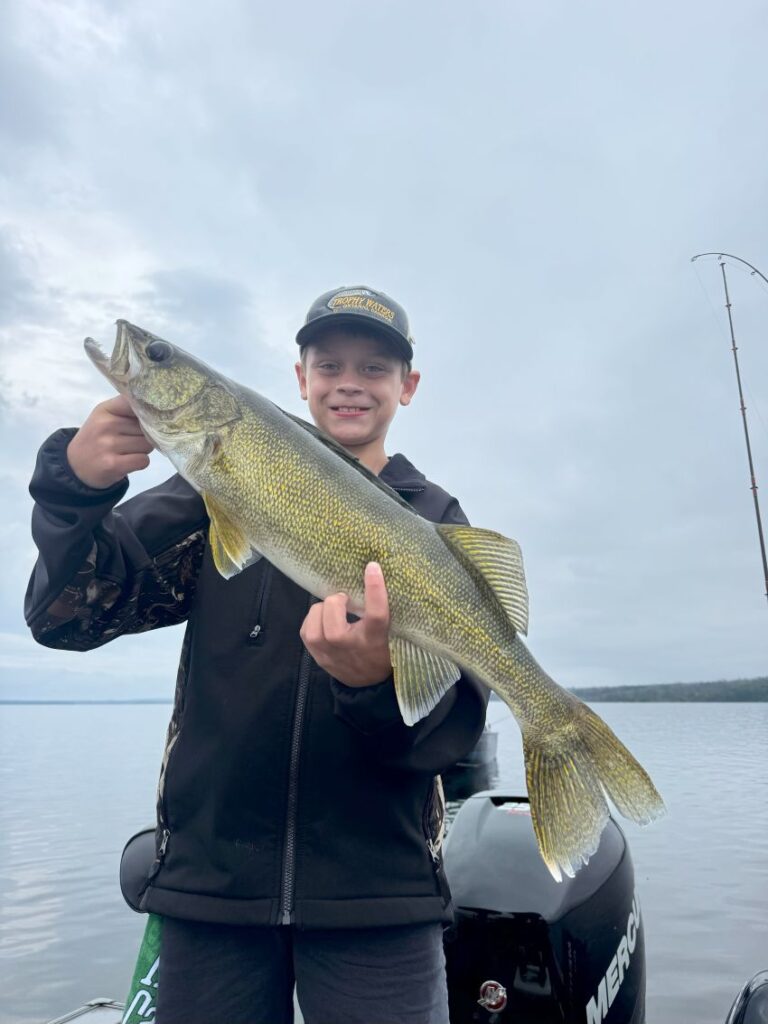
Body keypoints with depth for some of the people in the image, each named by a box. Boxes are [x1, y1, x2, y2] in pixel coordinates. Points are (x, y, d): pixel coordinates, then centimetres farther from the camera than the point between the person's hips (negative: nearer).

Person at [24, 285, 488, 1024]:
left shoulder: (434, 520, 2)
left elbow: (458, 720, -9)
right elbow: (67, 616, -4)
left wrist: (381, 682, -31)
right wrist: (73, 485, -22)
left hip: (375, 890, 0)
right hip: (210, 872, 1)